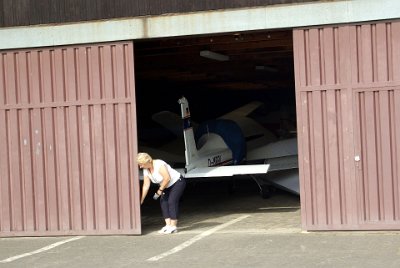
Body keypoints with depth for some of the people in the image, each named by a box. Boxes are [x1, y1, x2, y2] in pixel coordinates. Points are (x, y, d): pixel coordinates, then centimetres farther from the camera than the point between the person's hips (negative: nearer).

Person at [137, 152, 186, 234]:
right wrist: (141, 201, -3)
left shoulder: (159, 164, -28)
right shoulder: (146, 170, -3)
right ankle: (168, 225, -2)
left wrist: (160, 190, -20)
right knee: (163, 202, -3)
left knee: (172, 201, -18)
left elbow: (167, 178, -29)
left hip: (177, 182, -8)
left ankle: (173, 226, -17)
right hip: (168, 186, 9)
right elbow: (146, 186, -1)